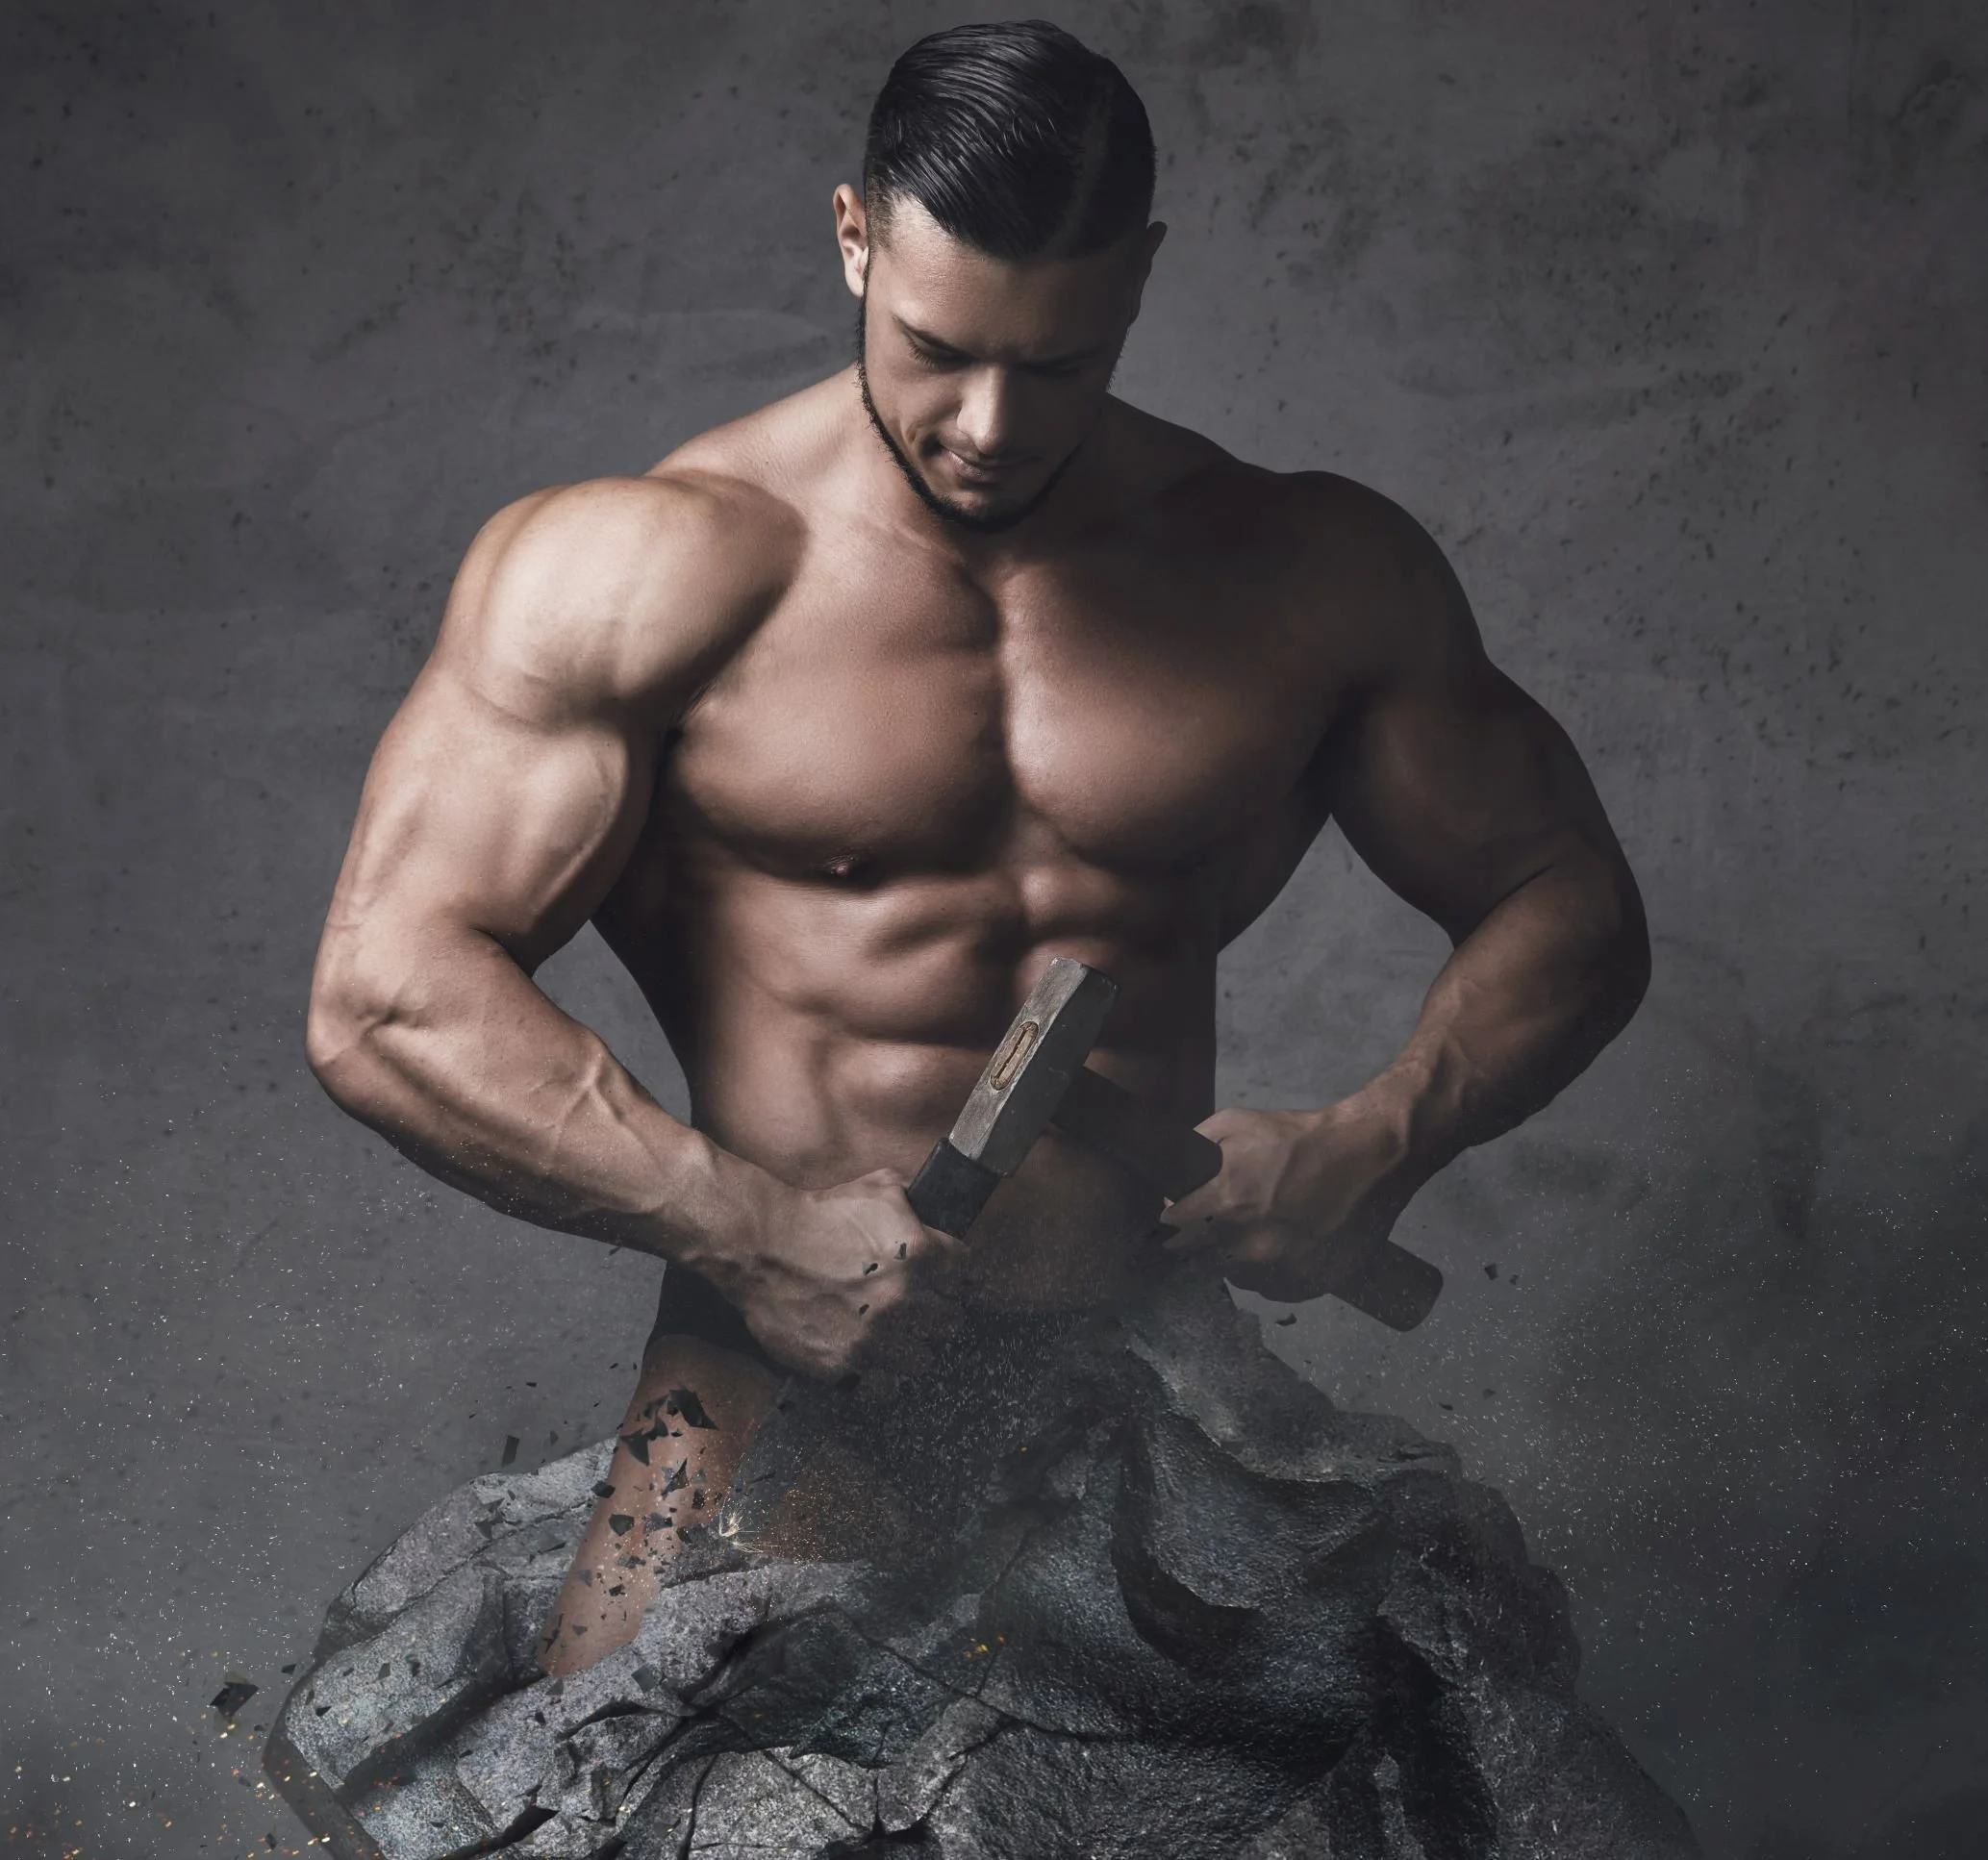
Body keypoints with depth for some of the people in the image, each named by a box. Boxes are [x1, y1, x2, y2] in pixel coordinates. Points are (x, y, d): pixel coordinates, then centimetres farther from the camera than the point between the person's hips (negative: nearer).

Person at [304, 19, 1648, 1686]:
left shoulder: (1310, 577, 6)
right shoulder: (642, 574, -5)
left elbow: (1572, 910, 14)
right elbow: (386, 992, -10)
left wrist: (1384, 1145, -5)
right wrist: (744, 1227, -18)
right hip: (789, 1355, -3)